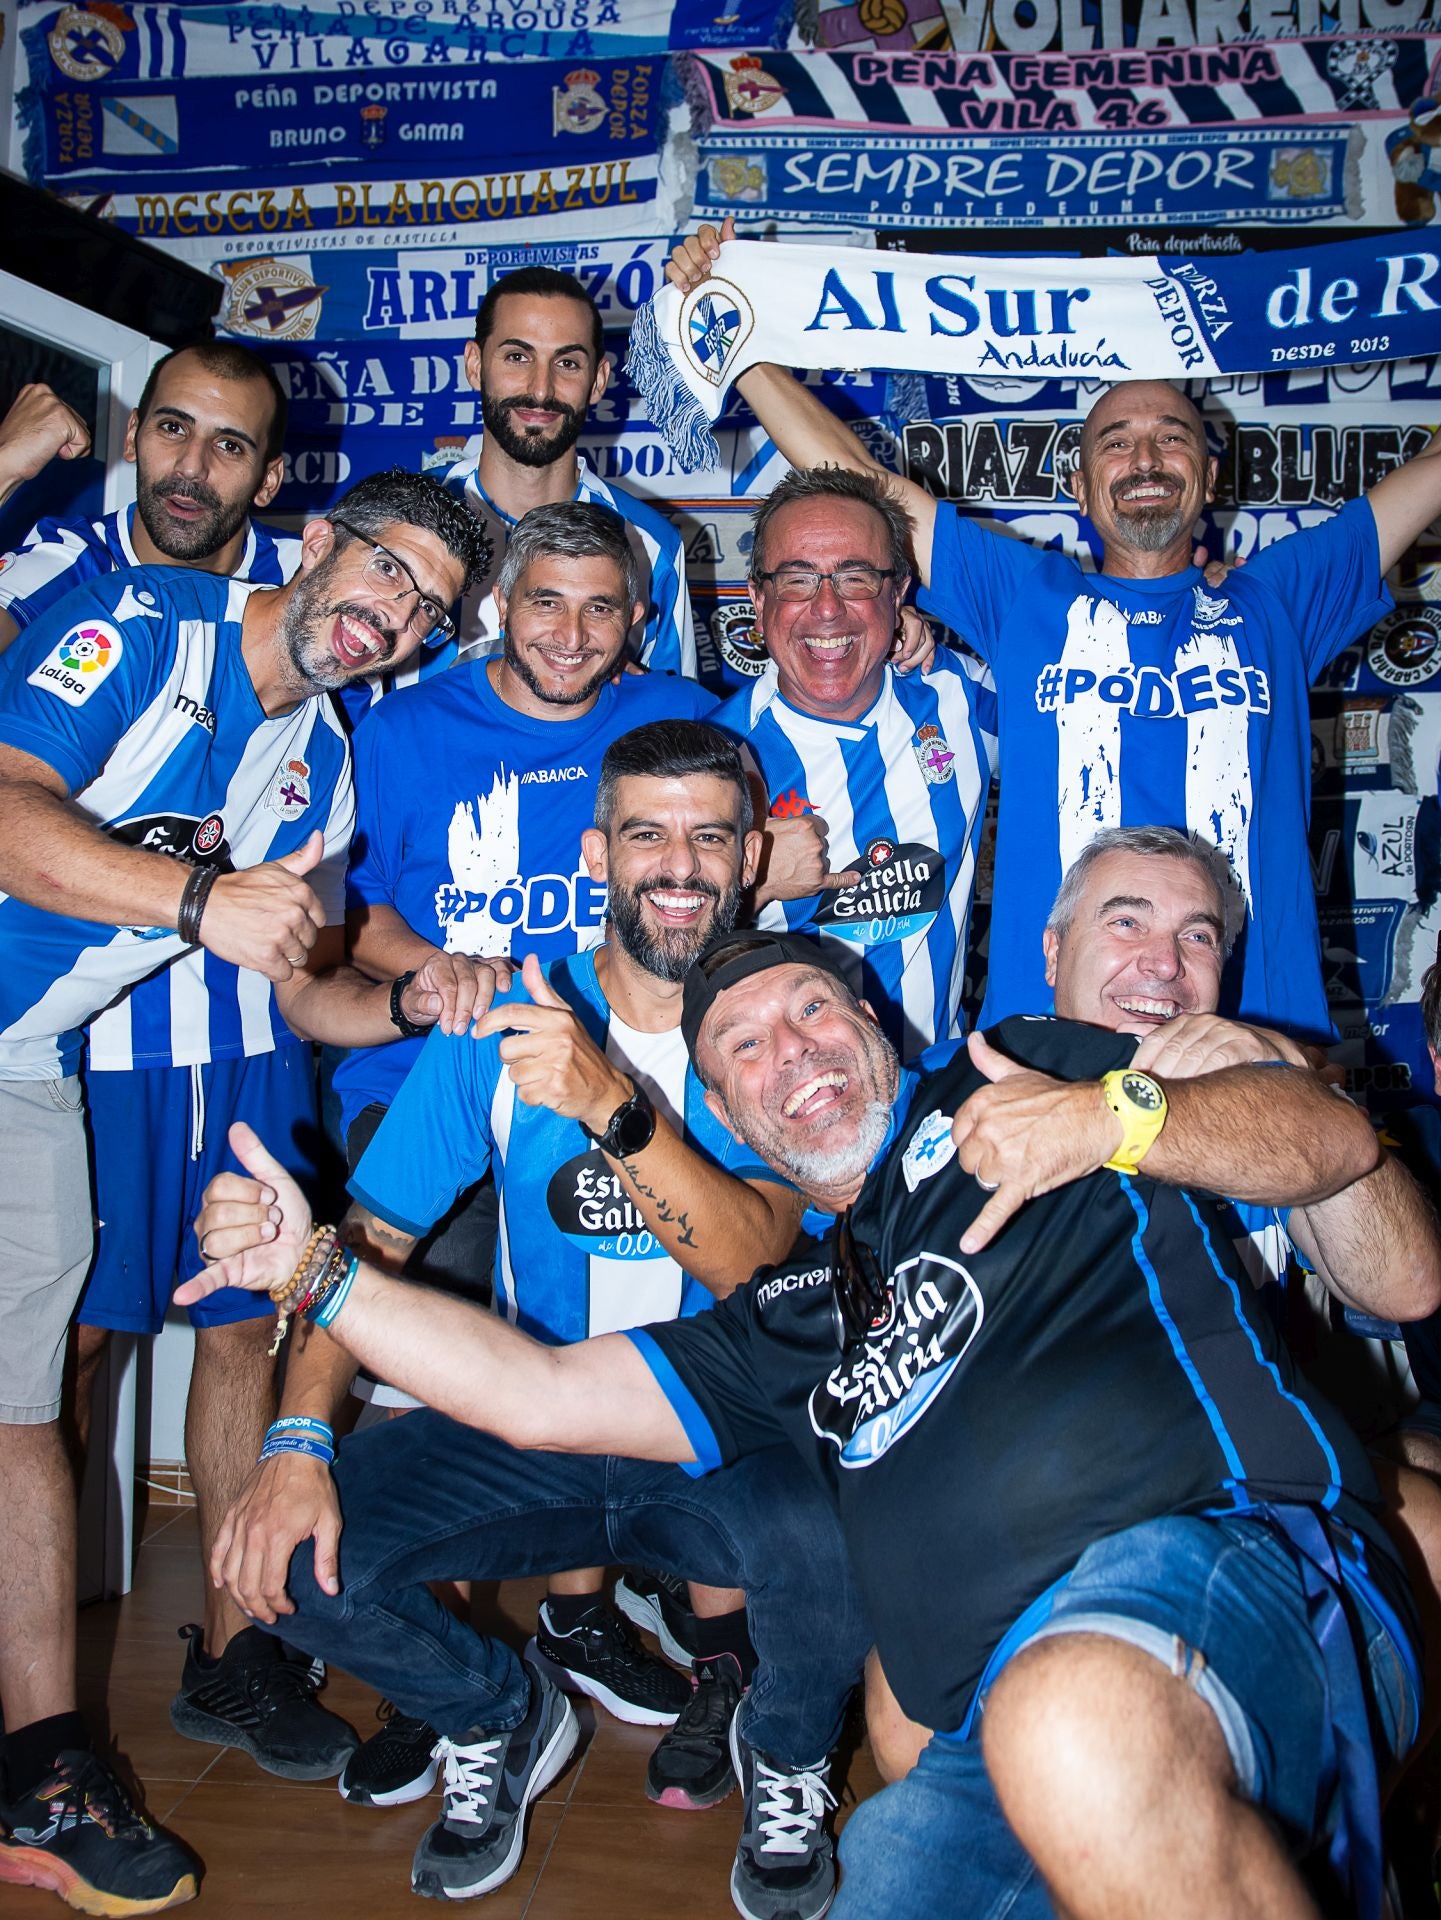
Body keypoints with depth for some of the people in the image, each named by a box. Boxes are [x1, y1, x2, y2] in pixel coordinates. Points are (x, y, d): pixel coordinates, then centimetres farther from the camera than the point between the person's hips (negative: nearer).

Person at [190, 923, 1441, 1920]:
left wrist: (1114, 1115, -10)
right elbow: (537, 1393, 25)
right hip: (997, 1748, 5)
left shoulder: (1019, 1072, 15)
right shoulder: (788, 1321, 27)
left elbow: (1339, 1137, 8)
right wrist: (313, 1268, 22)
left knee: (1075, 1728, -38)